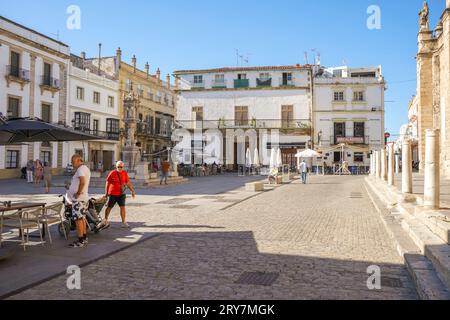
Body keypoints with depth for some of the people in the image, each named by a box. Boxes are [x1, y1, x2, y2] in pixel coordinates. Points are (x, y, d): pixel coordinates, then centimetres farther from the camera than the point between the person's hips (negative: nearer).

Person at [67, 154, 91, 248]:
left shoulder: (81, 169, -15)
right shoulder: (86, 168, 17)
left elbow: (82, 182, -30)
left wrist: (78, 193, -22)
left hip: (78, 199, -10)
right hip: (84, 198, 10)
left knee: (78, 219, -6)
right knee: (82, 218, 17)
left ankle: (80, 241, -3)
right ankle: (84, 238, 25)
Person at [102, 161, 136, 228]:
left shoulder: (125, 173, 2)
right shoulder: (112, 173, -8)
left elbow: (128, 183, 9)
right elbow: (107, 183, -4)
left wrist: (132, 191, 8)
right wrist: (106, 193, -4)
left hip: (121, 194, 3)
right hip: (113, 194, -3)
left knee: (122, 207, 1)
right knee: (109, 207, 8)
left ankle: (124, 222, 7)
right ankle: (105, 221, 26)